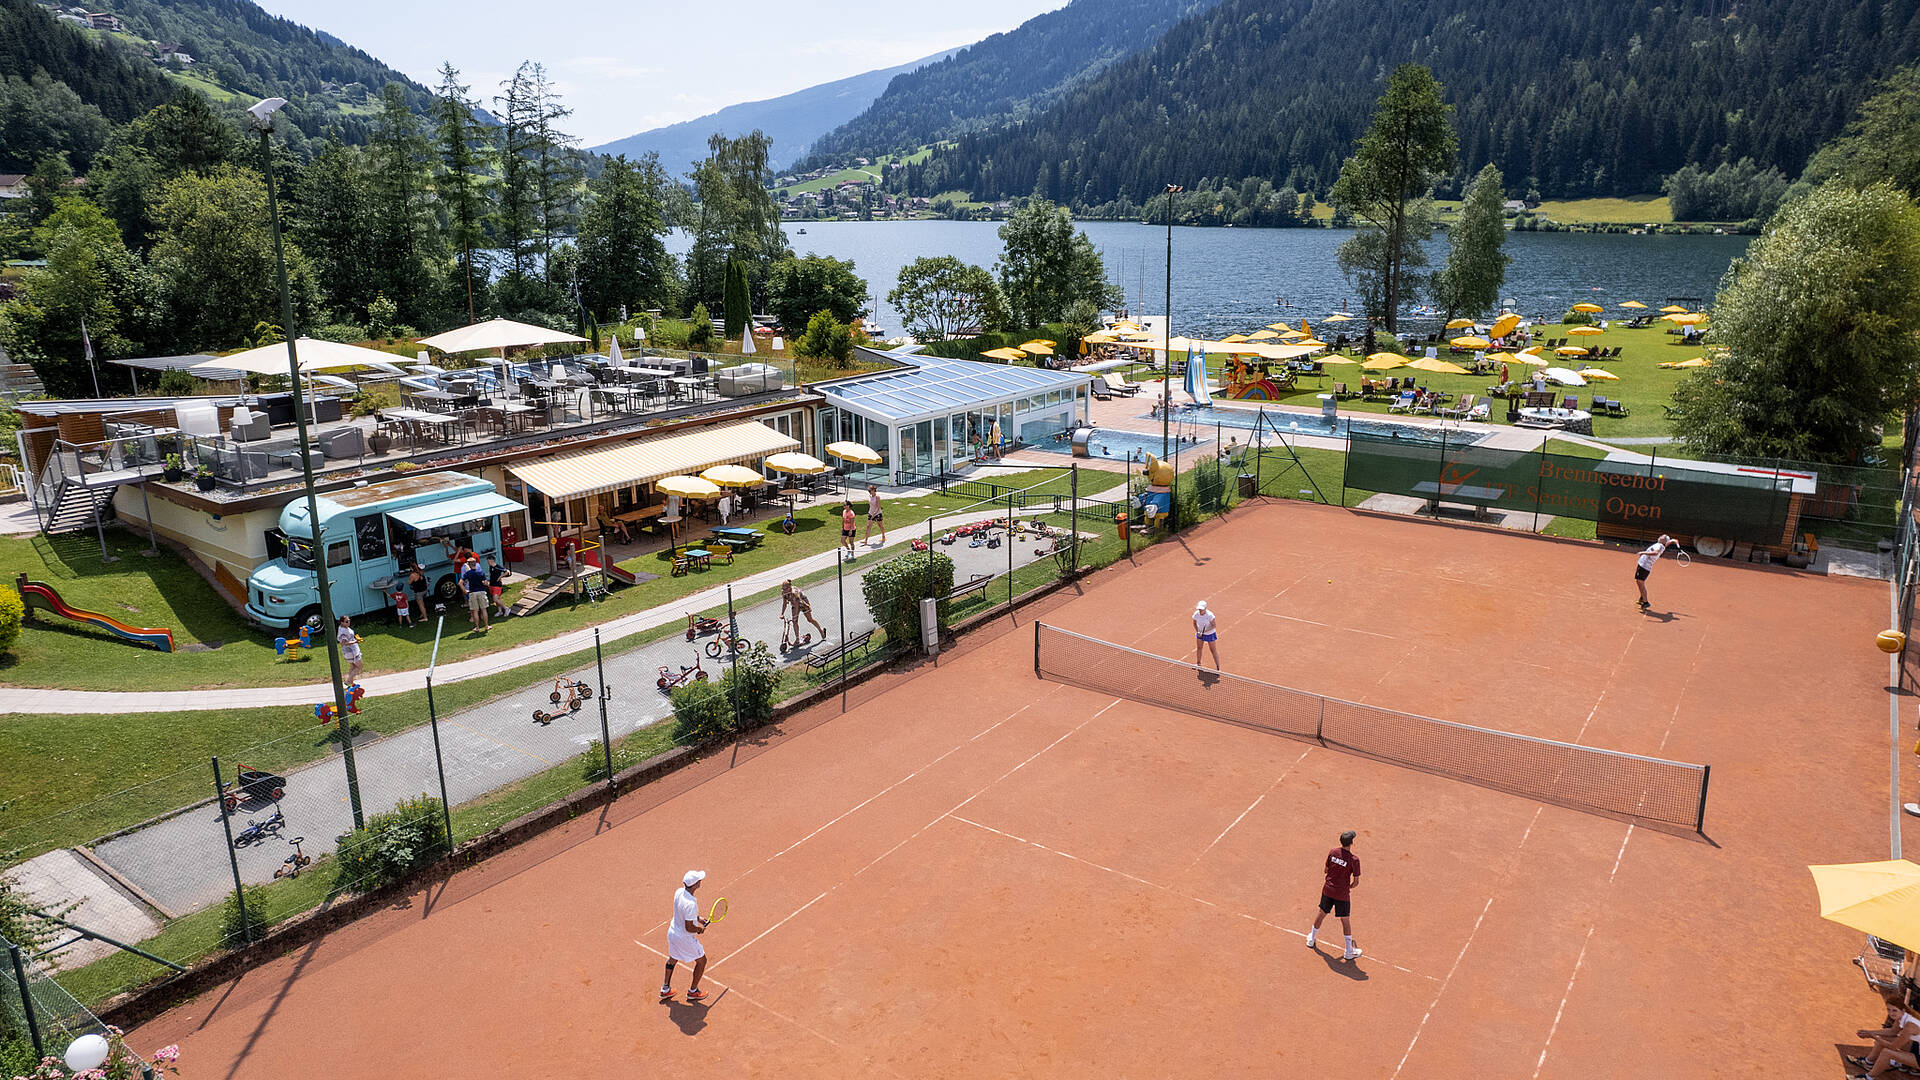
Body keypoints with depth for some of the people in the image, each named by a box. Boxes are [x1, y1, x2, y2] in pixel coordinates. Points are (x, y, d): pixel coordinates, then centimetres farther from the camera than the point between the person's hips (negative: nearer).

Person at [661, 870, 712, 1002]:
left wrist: (698, 918, 7)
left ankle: (665, 989, 46)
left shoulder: (679, 892, -11)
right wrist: (700, 929, -9)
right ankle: (693, 991, 30)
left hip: (672, 932, 8)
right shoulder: (691, 903, -36)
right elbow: (689, 928, -29)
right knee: (701, 961, 16)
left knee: (672, 959, 31)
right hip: (685, 938, -8)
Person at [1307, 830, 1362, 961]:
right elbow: (1356, 882, -13)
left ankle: (1311, 940, 39)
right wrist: (1349, 887, 8)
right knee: (1345, 921, 10)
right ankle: (1349, 952, 20)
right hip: (1342, 894, -4)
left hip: (1328, 890, 4)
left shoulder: (1332, 852, -6)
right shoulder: (1354, 859, -19)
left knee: (1321, 913, 22)